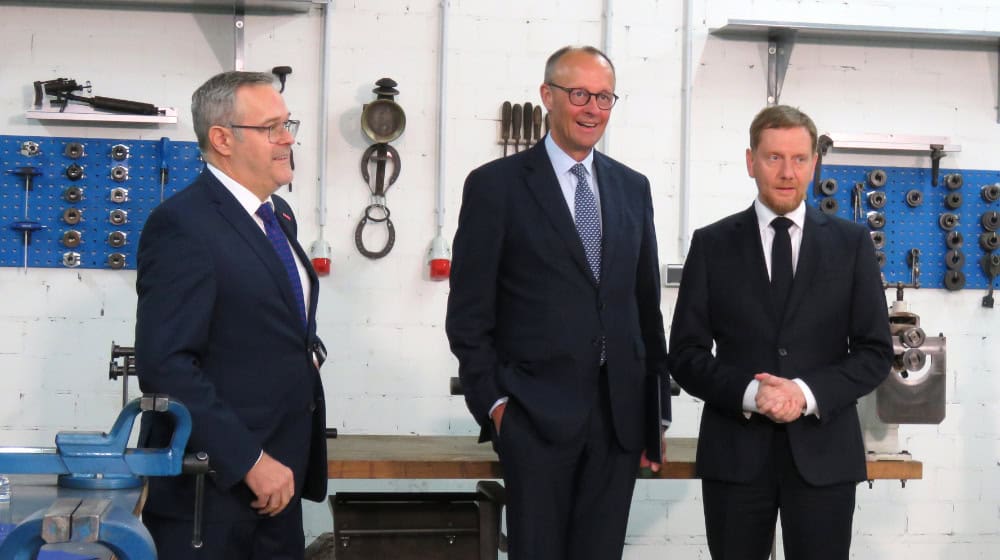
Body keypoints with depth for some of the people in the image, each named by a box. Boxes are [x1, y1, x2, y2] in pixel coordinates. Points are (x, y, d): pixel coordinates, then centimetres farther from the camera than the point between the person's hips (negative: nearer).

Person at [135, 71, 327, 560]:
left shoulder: (278, 215, 13)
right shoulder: (182, 223, -14)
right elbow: (166, 364, -20)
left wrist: (307, 348, 6)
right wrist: (250, 462, -20)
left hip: (276, 482, 8)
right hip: (212, 491, -8)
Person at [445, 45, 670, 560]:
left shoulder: (633, 188, 11)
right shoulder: (495, 185, -3)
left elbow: (647, 303, 14)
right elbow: (468, 312, -3)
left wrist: (657, 408, 12)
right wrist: (493, 402, -8)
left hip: (621, 413, 4)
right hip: (537, 415, -4)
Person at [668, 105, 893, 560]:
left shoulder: (851, 243, 5)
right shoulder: (711, 244, 4)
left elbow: (875, 351, 3)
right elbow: (686, 354, 1)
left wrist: (808, 393, -14)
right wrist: (748, 393, -17)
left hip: (823, 451, 0)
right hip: (734, 450, 0)